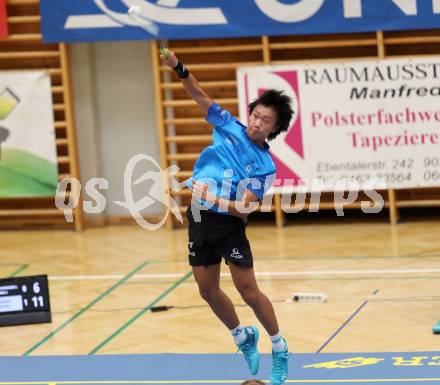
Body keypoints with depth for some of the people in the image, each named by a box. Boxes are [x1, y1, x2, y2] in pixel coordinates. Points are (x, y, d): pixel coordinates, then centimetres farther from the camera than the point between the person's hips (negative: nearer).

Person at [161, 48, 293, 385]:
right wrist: (179, 68, -15)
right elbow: (200, 95, 0)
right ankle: (244, 338, 32)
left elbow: (244, 208, -15)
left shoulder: (265, 167, -9)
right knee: (208, 291, 10)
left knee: (249, 291, -4)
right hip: (200, 220, 5)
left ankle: (279, 349, 14)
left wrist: (212, 198, -28)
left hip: (229, 224, -5)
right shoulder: (228, 127, 1)